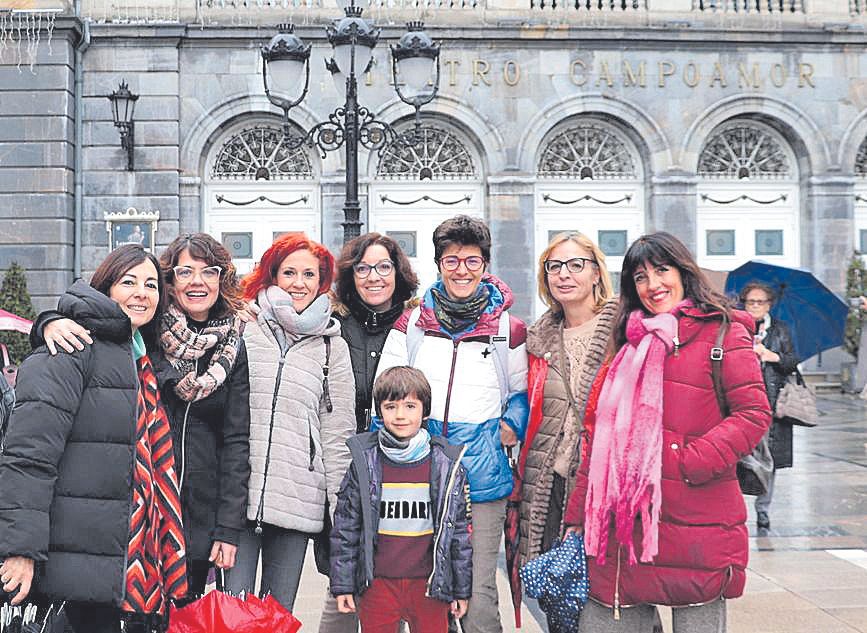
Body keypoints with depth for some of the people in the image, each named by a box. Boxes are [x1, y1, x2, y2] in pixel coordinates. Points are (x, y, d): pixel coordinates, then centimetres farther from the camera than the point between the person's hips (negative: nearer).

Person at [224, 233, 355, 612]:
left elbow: (338, 433, 9)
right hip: (236, 495, -1)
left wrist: (341, 507, 5)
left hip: (297, 501, 1)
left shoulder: (333, 348, 9)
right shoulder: (243, 329, 4)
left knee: (279, 611, 9)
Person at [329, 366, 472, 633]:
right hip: (377, 584, 0)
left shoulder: (447, 465, -2)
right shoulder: (364, 464, -3)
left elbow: (459, 530, 4)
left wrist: (461, 589, 6)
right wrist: (342, 584, 1)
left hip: (429, 586, 0)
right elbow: (345, 528, 3)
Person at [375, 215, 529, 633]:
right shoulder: (410, 324, 7)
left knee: (478, 591, -2)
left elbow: (523, 391, 16)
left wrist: (512, 427, -2)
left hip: (484, 479, -1)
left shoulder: (509, 329, 6)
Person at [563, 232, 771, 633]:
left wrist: (688, 463, -16)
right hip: (624, 526, 5)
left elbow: (754, 414, -7)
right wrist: (578, 513, 13)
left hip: (696, 528, -4)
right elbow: (598, 437, 17)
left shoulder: (722, 333, 3)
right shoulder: (630, 343, 18)